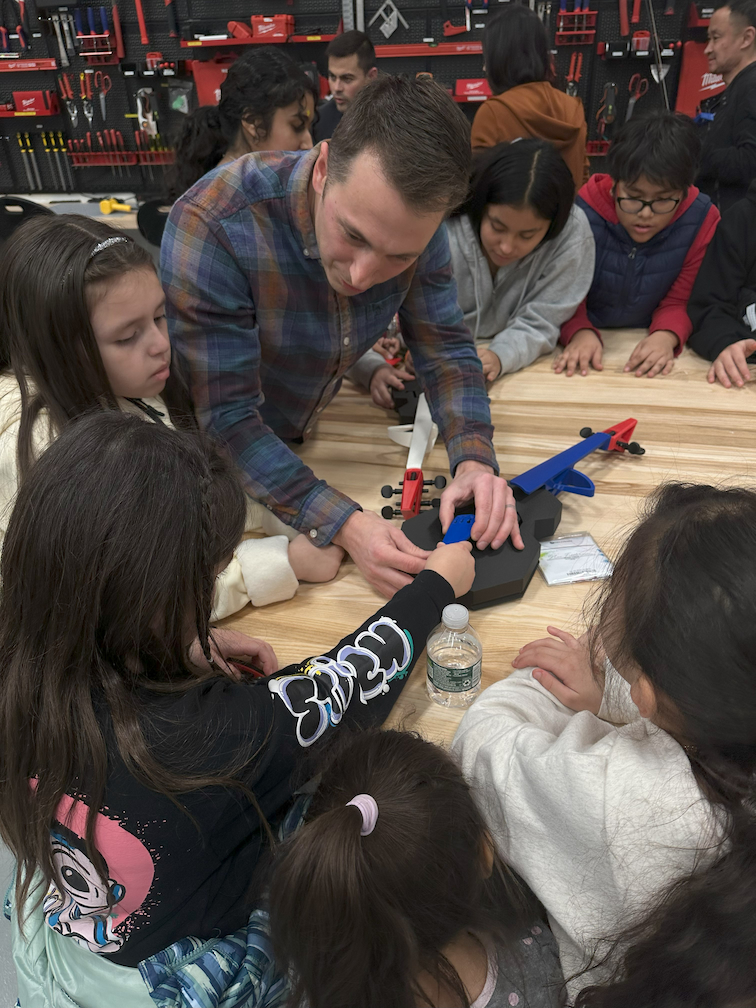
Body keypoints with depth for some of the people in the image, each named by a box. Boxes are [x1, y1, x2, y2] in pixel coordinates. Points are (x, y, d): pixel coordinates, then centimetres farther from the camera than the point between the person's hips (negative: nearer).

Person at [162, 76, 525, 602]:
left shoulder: (412, 226, -19)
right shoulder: (209, 227, -34)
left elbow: (446, 347, -10)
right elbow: (226, 418, -32)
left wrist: (474, 460, -28)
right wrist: (342, 524, -40)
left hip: (308, 437, 4)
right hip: (217, 459, -3)